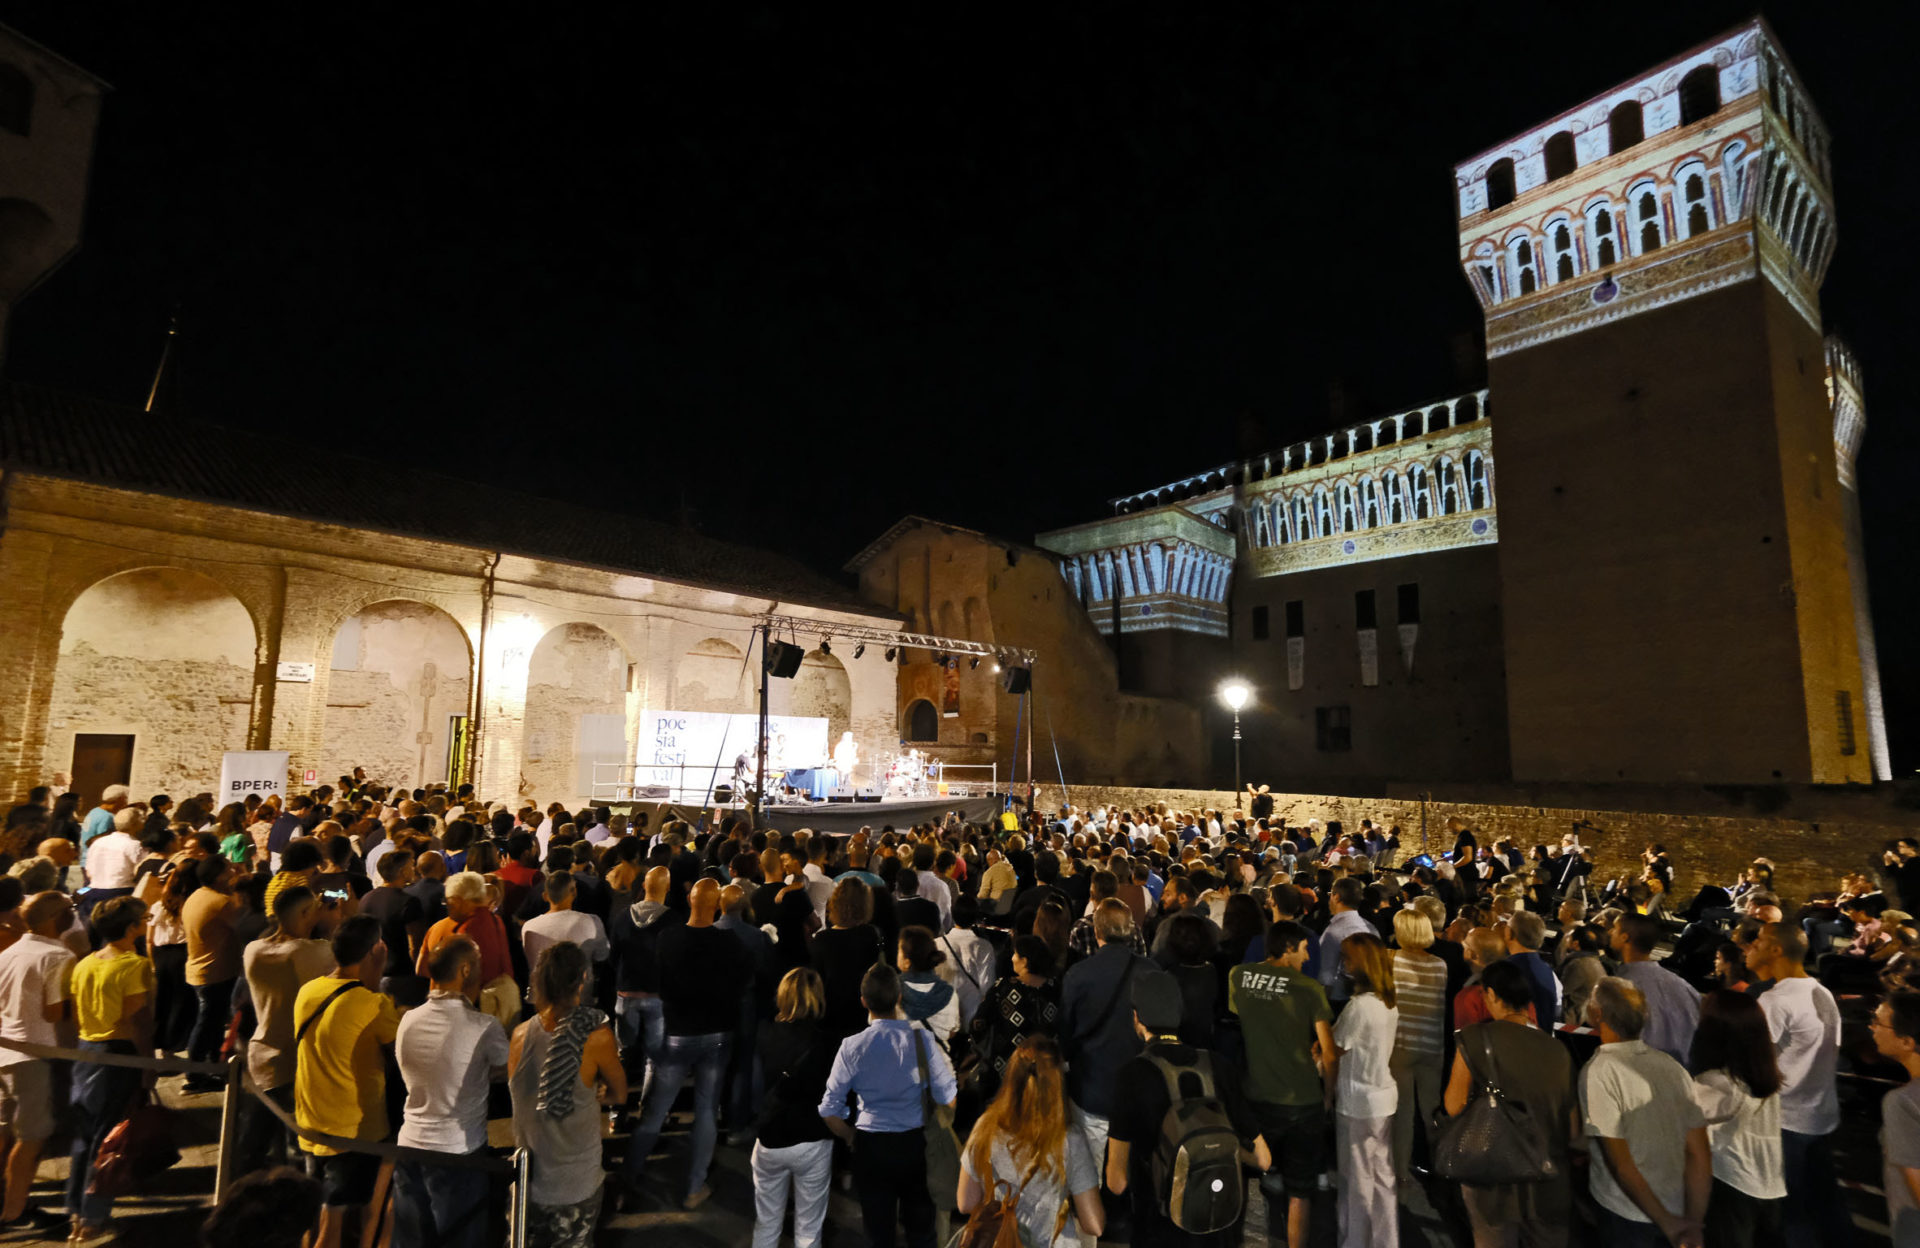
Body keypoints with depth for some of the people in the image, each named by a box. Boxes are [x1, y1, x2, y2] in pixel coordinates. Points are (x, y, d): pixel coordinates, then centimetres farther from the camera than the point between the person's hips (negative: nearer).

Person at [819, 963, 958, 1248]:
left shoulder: (851, 1046, -15)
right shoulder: (921, 1039, -16)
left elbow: (829, 1111, -9)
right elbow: (948, 1099, -10)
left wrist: (852, 1137, 8)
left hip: (871, 1147, 0)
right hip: (914, 1143, 0)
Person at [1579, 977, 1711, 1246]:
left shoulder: (1598, 1072, -20)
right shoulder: (1672, 1066, -3)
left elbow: (1620, 1162, -20)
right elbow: (1700, 1154, -4)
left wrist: (1665, 1221, -11)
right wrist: (1694, 1222, -3)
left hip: (1626, 1218, -5)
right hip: (1679, 1209, 5)